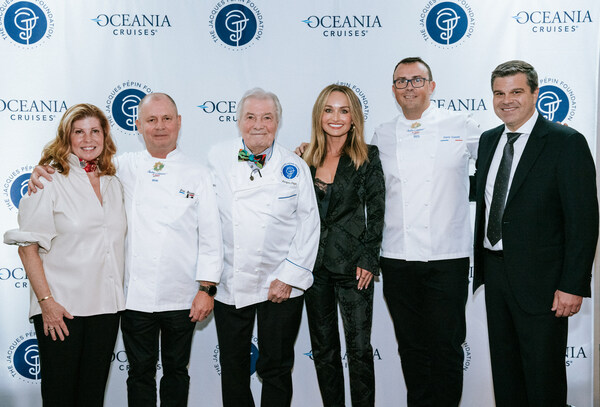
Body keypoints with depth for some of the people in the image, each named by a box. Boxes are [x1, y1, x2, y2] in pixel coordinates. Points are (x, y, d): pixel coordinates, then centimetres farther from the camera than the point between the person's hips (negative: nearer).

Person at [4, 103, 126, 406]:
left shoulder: (114, 184, 12)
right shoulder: (49, 181, -5)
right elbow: (28, 247, -9)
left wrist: (117, 297, 12)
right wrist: (46, 301, -15)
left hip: (106, 306, 5)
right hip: (61, 308, -4)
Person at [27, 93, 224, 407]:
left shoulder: (197, 174, 1)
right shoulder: (124, 167, 3)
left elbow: (210, 236, 0)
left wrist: (206, 289, -4)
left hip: (181, 298, 0)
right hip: (135, 295, 0)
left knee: (176, 370, 15)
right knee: (140, 372, 11)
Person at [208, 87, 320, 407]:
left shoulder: (295, 167, -1)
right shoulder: (217, 157, 1)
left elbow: (309, 224, -2)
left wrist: (289, 276, -8)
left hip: (280, 285, -1)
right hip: (229, 283, 1)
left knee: (276, 369, 9)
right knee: (233, 369, 13)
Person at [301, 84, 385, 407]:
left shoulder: (368, 157, -2)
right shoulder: (306, 159, 7)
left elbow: (375, 211, -3)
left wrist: (369, 259, -9)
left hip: (353, 264, -3)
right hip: (314, 263, 4)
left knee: (359, 349, 0)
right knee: (323, 349, 12)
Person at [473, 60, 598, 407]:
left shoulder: (567, 143, -11)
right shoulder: (489, 141, 10)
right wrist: (481, 265, 9)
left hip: (540, 280, -6)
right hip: (495, 272, 6)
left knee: (543, 375, 6)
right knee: (504, 367, 18)